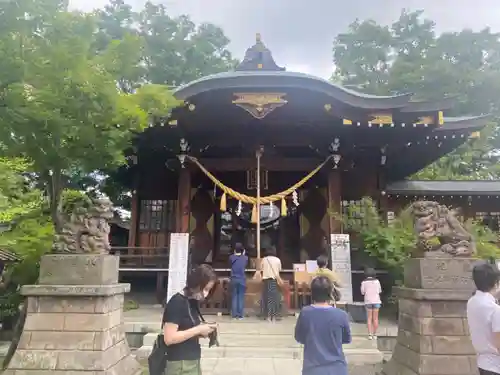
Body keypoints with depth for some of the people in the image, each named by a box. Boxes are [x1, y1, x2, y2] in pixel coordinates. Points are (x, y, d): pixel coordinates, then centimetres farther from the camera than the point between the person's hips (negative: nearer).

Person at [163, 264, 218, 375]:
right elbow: (169, 338, -21)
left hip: (193, 362, 8)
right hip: (180, 365, -8)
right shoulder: (176, 302, -17)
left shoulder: (193, 302, 8)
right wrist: (198, 329, -18)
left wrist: (203, 331, 0)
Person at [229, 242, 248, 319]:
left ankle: (234, 314, 8)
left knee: (234, 297, 7)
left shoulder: (231, 257, -4)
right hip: (242, 279, 0)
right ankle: (240, 315, 6)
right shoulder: (245, 258, -4)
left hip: (234, 279, 1)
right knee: (241, 297, 4)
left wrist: (234, 254, 21)